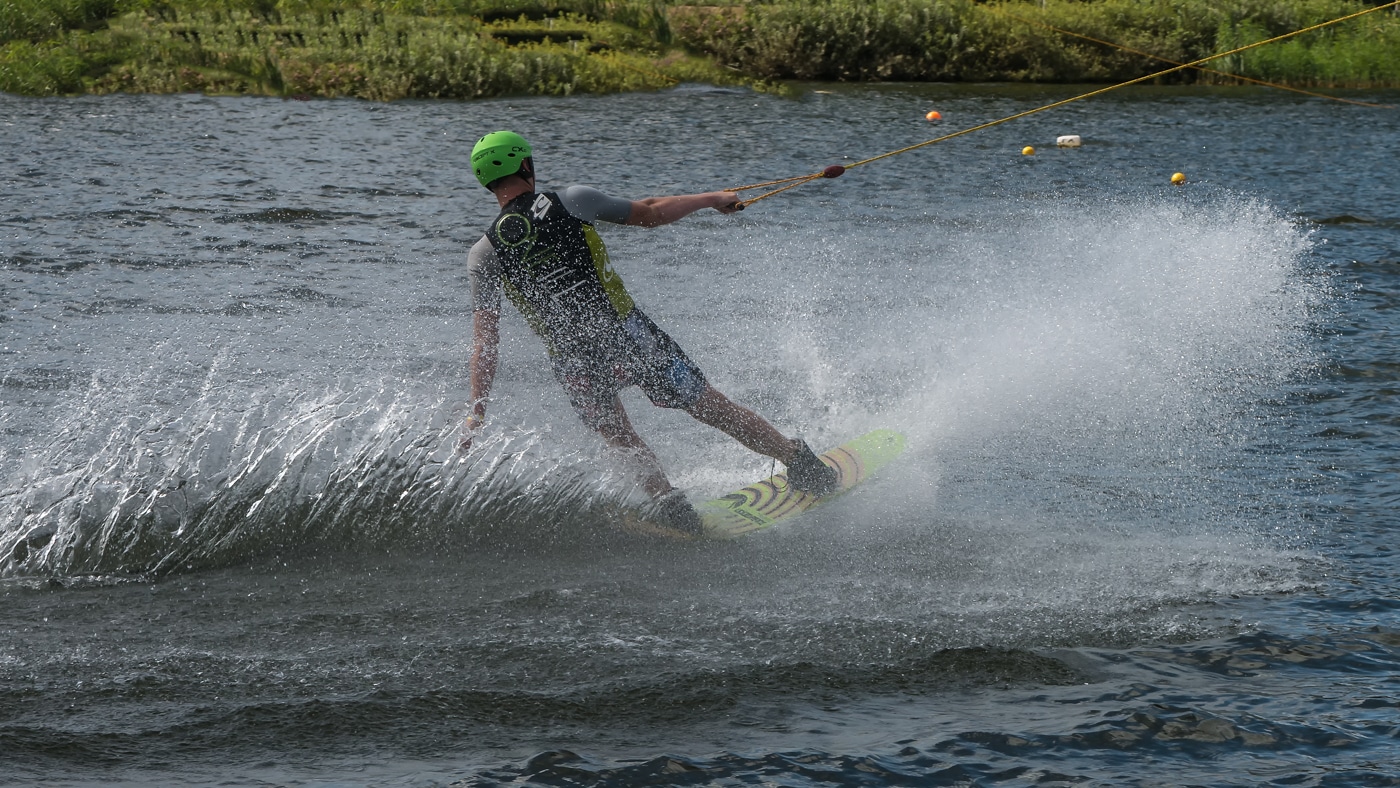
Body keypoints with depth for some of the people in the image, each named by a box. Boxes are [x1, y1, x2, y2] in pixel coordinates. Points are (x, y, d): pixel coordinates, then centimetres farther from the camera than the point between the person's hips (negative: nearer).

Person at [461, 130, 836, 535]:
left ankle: (663, 493, 1)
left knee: (622, 439, 24)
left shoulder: (484, 255, 1)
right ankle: (800, 461, 23)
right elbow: (650, 213, 8)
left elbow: (484, 341, -4)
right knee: (713, 407, 14)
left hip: (573, 361, 1)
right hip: (626, 332, -1)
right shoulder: (570, 201, -2)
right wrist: (711, 198, 23)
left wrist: (476, 411, -2)